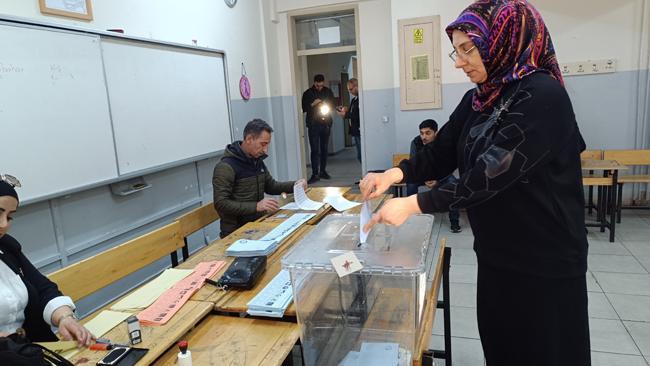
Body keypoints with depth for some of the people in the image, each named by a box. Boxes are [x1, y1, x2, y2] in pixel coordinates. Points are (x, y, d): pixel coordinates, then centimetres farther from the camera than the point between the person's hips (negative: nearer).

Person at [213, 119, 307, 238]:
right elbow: (221, 204, -20)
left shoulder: (257, 161, 11)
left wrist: (295, 185, 5)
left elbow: (271, 186, 21)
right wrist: (256, 206, -29)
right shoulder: (226, 167, -15)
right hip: (236, 232, -8)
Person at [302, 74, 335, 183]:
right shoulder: (308, 93, 0)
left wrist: (326, 109, -4)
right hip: (313, 124, -3)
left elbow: (332, 105, 16)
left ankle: (323, 171, 19)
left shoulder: (328, 91, 9)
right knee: (315, 150, -8)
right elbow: (304, 108, 1)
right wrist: (313, 104, -15)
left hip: (326, 124, 3)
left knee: (324, 149, 8)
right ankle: (315, 174, -8)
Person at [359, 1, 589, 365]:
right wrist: (396, 173, -16)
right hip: (497, 253, 7)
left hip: (545, 259, -7)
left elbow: (492, 173, -29)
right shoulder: (477, 100, 4)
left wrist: (414, 204, -30)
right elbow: (440, 154, 3)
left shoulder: (542, 96, -21)